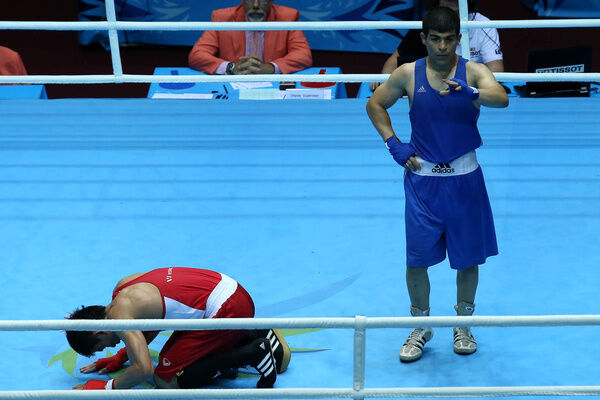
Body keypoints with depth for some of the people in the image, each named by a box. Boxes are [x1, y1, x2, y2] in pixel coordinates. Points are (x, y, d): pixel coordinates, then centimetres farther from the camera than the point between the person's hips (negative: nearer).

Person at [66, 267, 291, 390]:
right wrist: (119, 359, 25)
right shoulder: (123, 286, 15)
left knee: (166, 381, -4)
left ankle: (253, 354, -9)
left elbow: (144, 370, -20)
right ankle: (258, 335, 14)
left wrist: (107, 388, -5)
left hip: (225, 310, -10)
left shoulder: (119, 314, -13)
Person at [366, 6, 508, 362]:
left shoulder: (473, 71, -7)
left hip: (464, 178, 0)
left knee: (468, 256, 9)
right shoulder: (408, 74, -2)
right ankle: (421, 327, 21)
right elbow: (375, 105, 12)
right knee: (417, 259, 1)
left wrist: (470, 93, -48)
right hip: (423, 177, 0)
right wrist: (393, 145, 0)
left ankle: (463, 325, 30)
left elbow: (502, 98, -27)